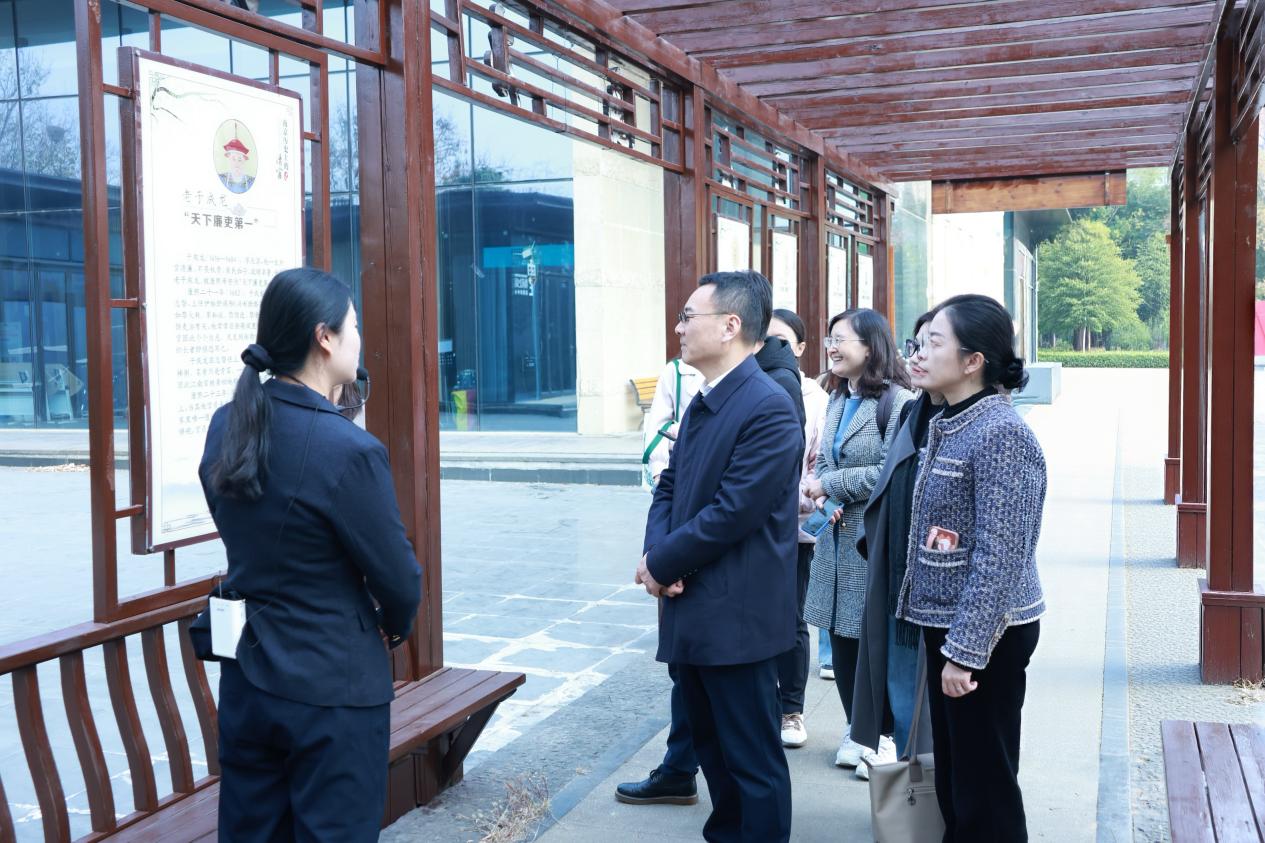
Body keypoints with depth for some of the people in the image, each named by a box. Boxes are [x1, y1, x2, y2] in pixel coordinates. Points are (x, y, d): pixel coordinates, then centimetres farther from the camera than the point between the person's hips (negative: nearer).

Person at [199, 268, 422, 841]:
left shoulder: (225, 427, -1)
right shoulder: (350, 449, -22)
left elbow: (249, 542, 8)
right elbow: (400, 580, -13)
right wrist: (394, 627, 8)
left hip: (245, 680, 7)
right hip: (332, 690, -7)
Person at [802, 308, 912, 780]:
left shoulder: (895, 400, -13)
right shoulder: (838, 401, 12)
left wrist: (832, 484, -15)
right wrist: (822, 496, -2)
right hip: (837, 535, 8)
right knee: (842, 640, 12)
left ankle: (885, 739, 18)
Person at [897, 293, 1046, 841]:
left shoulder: (1000, 433, -19)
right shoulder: (946, 425, 9)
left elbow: (999, 556, -22)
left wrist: (966, 650, -22)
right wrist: (946, 639, 15)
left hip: (984, 635, -9)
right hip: (946, 625, 9)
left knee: (984, 783, 3)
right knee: (952, 774, 19)